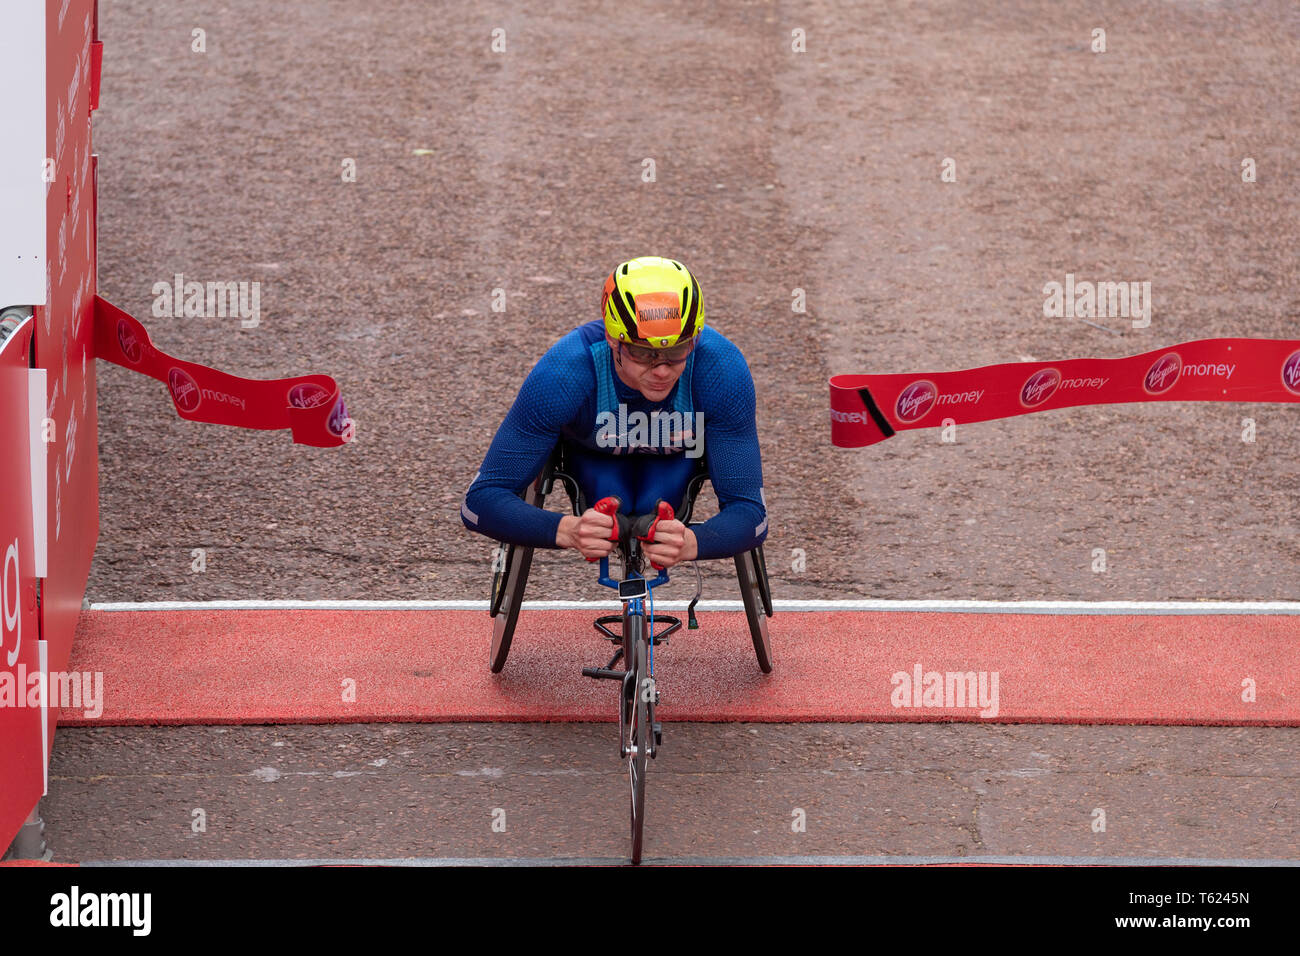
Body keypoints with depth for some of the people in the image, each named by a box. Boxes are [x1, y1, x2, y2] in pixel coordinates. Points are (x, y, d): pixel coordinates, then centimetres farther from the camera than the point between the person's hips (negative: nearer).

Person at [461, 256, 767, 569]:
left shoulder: (723, 371, -40)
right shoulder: (562, 374, -42)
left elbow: (749, 510, -38)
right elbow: (480, 501, -41)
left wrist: (691, 543, -62)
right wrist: (567, 530, -61)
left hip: (679, 452, 0)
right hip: (591, 451, 0)